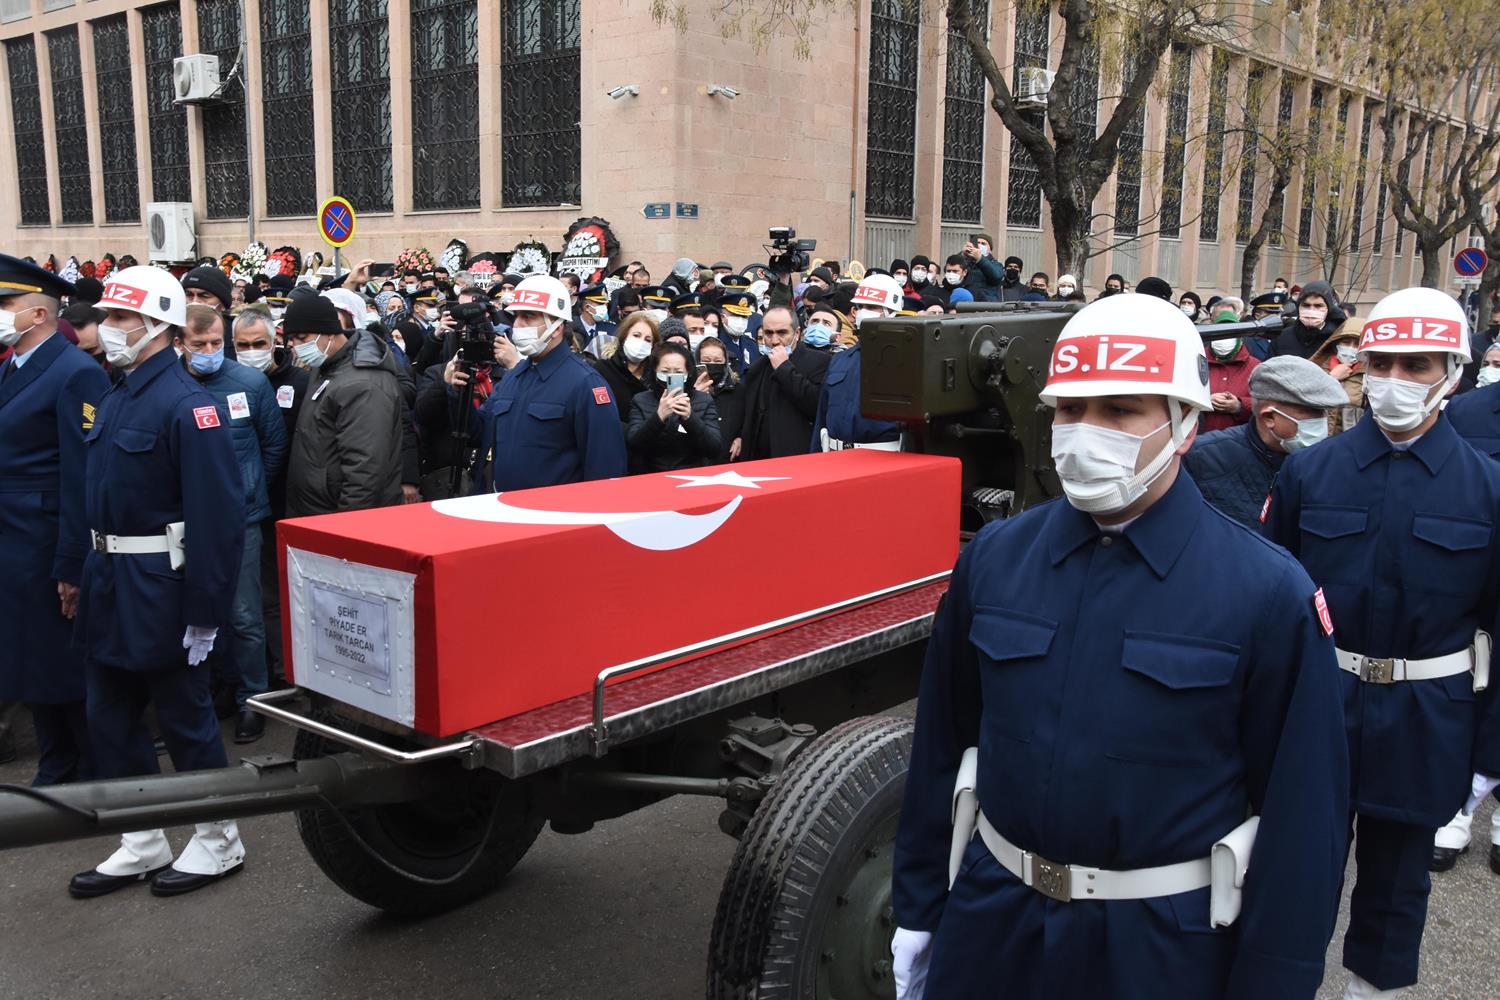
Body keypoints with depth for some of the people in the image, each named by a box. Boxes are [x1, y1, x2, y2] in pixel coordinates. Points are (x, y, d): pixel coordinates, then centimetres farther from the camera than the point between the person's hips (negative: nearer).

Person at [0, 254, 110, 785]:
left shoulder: (76, 374, -15)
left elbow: (81, 478, -18)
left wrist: (72, 566, -19)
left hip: (49, 551, -8)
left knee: (69, 664, 4)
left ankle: (96, 774, 20)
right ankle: (55, 769, 31)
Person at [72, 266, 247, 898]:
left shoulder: (186, 405, -18)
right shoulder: (115, 399, 10)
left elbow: (216, 515, -22)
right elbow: (98, 494, 15)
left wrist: (205, 611, -22)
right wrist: (90, 575, 13)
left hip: (159, 590, -9)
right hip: (109, 585, 9)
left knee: (184, 716, 4)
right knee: (110, 718, 15)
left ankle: (219, 844, 22)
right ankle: (142, 846, 30)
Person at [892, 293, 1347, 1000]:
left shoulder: (1268, 594, -13)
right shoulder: (992, 558, -3)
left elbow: (1302, 813, -9)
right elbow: (942, 742, 3)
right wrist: (917, 906, 8)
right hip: (991, 918, 3)